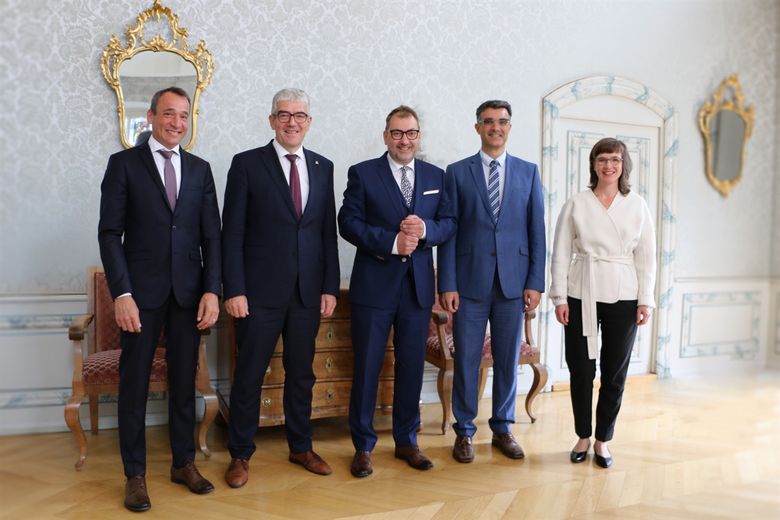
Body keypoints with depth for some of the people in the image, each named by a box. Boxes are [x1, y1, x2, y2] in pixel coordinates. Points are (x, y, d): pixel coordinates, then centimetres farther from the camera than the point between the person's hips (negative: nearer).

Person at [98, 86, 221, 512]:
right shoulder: (124, 163, 1)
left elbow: (211, 235, 7)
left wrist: (212, 290, -3)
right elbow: (109, 233, -5)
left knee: (184, 380, 11)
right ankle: (135, 473, 20)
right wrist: (121, 293, -13)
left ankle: (184, 462, 26)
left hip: (189, 292, 3)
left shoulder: (200, 169, 10)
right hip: (141, 290, -2)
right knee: (135, 382, 6)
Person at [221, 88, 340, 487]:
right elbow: (232, 232, -5)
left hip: (308, 292, 4)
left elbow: (328, 231, 9)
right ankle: (240, 455, 23)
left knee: (302, 374, 14)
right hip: (260, 290, -3)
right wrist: (233, 289, -11)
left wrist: (330, 286, 4)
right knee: (249, 375, 6)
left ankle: (300, 447, 31)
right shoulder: (247, 164, -2)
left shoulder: (323, 167, 9)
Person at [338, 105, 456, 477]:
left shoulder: (435, 176, 10)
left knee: (412, 366, 11)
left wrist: (425, 230, -14)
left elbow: (448, 223, 8)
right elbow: (348, 222, -8)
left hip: (418, 286, 3)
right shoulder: (362, 173, 0)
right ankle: (363, 445, 19)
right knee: (367, 367, 4)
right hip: (374, 286, -3)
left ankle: (407, 440, 27)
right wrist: (391, 242, -18)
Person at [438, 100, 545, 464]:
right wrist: (447, 284, -6)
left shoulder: (528, 172, 8)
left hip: (513, 282, 2)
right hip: (470, 282, -1)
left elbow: (537, 230, 6)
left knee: (508, 360, 10)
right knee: (466, 359, 5)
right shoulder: (458, 172, 3)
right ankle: (464, 432, 20)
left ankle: (502, 429, 27)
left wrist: (535, 282, 0)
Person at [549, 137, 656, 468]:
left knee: (615, 373, 7)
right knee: (581, 369, 5)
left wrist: (645, 300, -1)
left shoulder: (638, 206, 5)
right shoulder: (576, 204, 2)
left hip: (623, 298, 1)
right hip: (582, 296, -1)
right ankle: (583, 437, 23)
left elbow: (646, 256, 5)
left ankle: (603, 440, 23)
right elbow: (561, 253, 0)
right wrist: (559, 297, -4)